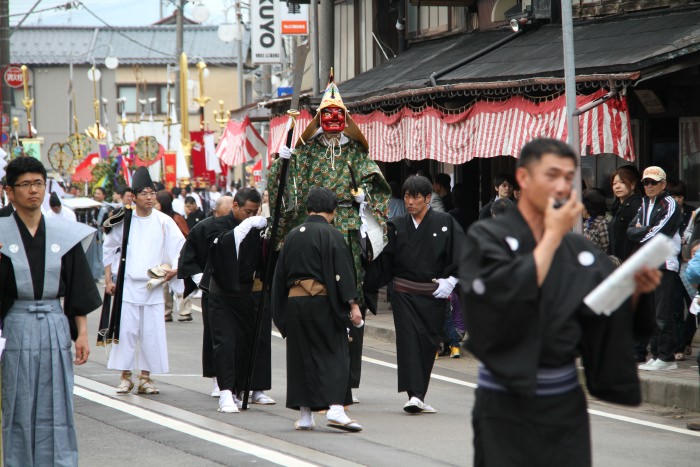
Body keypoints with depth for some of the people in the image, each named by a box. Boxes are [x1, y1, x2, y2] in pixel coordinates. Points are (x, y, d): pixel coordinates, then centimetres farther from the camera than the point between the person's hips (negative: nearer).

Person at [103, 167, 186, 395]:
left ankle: (145, 377, 7)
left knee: (152, 332, -1)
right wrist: (108, 280, 8)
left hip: (154, 287, 0)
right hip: (128, 285, 0)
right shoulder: (124, 221, 3)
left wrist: (175, 269, -12)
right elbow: (109, 249, 12)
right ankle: (126, 376, 7)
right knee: (126, 330, -2)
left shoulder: (164, 222, 2)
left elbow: (181, 248, 5)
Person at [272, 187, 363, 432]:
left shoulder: (293, 236, 10)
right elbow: (342, 272, -13)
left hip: (294, 301, 5)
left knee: (302, 356, 10)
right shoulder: (332, 235, -7)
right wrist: (353, 304, -13)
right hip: (323, 301, -5)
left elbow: (280, 274, 13)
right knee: (335, 354, -1)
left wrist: (281, 311, 19)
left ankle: (305, 414, 11)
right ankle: (335, 407, -16)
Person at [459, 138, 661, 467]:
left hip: (566, 404, 4)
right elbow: (510, 296, -23)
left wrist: (635, 291, -12)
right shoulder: (487, 238, -5)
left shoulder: (579, 250, 7)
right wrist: (553, 236, -13)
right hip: (506, 403, -4)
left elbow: (614, 321, 8)